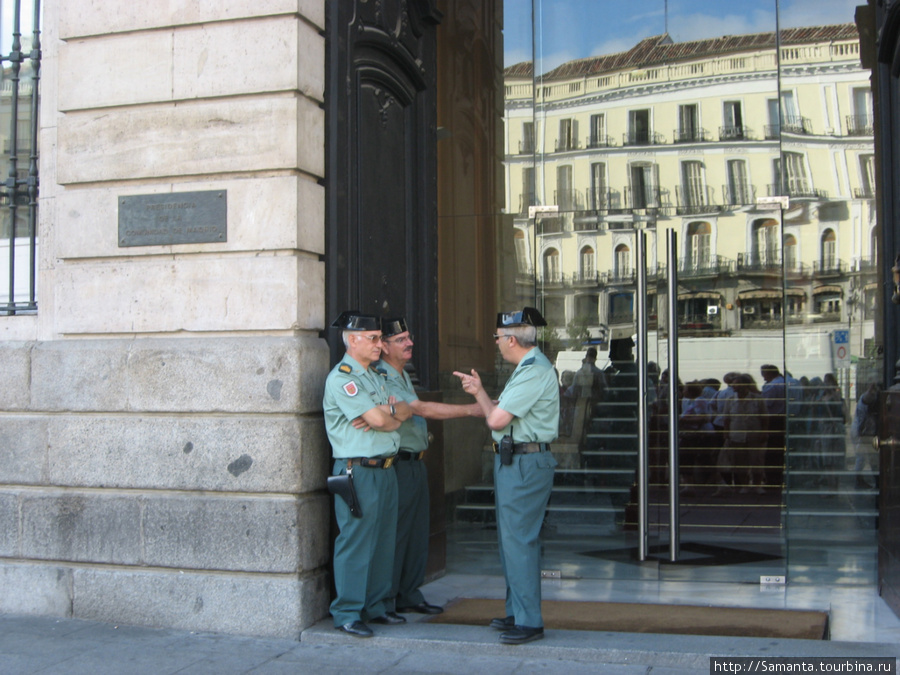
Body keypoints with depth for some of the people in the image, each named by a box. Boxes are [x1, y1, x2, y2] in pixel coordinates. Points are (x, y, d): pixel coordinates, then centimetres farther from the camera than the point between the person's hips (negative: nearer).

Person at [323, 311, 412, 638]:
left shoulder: (375, 377, 19)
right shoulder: (341, 378, -11)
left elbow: (406, 412, 9)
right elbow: (378, 419, -18)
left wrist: (389, 411, -12)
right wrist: (394, 412, 3)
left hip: (385, 469, 9)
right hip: (358, 472, -9)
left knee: (384, 541, 13)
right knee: (356, 543, -4)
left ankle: (376, 605, 23)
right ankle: (347, 613, 5)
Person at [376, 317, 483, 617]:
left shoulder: (402, 374, 16)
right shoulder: (382, 379, -17)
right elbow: (422, 409, -23)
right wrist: (470, 409, -23)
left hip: (416, 462, 10)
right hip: (397, 465, -10)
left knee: (417, 531, 13)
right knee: (396, 533, -4)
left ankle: (410, 595, 22)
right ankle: (386, 600, 6)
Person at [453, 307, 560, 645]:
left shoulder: (534, 372, -18)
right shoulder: (529, 367, 17)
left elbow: (496, 419, -19)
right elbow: (500, 415, 17)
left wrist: (479, 392, -3)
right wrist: (479, 392, 12)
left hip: (524, 464, -11)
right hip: (513, 461, 11)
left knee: (519, 541, -8)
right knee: (512, 540, 16)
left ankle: (529, 621, -2)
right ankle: (517, 613, 26)